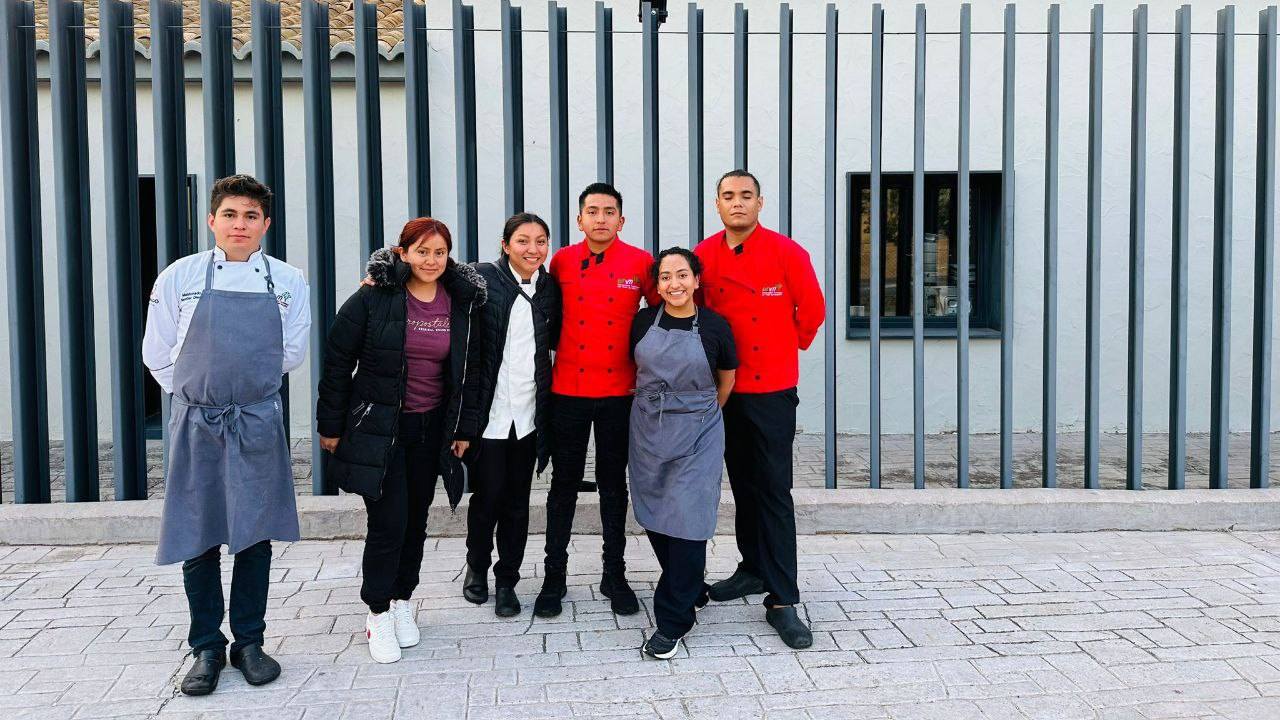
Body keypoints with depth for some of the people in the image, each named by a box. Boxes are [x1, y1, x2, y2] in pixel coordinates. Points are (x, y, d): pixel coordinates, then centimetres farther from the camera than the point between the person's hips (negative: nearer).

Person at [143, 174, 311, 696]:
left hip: (258, 423, 1)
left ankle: (249, 642, 20)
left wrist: (244, 381, 11)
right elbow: (159, 354, 6)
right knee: (198, 537, 5)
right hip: (195, 422, 0)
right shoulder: (180, 277, 0)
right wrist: (200, 390, 8)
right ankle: (206, 648, 19)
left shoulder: (287, 282, 2)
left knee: (255, 535, 7)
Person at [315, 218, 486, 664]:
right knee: (388, 522, -5)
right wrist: (331, 425, -5)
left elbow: (467, 370, 10)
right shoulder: (374, 297, -10)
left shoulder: (463, 303, 2)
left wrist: (464, 427, 7)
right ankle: (378, 614, 11)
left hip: (431, 429, 4)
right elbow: (338, 362, -6)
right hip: (377, 427, -4)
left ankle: (403, 601, 29)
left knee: (416, 519, 12)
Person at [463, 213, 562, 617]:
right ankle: (477, 567, 33)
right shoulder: (482, 278, -7)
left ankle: (506, 581, 26)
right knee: (487, 497, 7)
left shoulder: (551, 288, 7)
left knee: (517, 503, 11)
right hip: (488, 413, -3)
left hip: (529, 414, 3)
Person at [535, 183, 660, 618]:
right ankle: (554, 577, 18)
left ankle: (615, 576, 20)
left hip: (619, 392, -1)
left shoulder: (641, 264, -3)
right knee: (564, 484, 7)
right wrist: (556, 353, 10)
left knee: (614, 485, 9)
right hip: (568, 390, 1)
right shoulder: (561, 262, 2)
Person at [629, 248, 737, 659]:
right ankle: (693, 590, 34)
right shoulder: (643, 322, 2)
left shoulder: (714, 326, -5)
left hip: (697, 433, -3)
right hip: (648, 429, 4)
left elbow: (726, 379, 9)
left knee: (686, 520, -8)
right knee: (655, 519, 10)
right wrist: (654, 407, 12)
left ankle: (673, 621, 3)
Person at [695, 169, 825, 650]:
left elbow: (812, 312, 0)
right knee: (742, 485, 15)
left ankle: (782, 601, -1)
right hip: (723, 388, 4)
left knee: (774, 492, -5)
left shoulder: (787, 253, -10)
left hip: (772, 390, -4)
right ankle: (754, 569, 32)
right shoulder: (704, 256, 1)